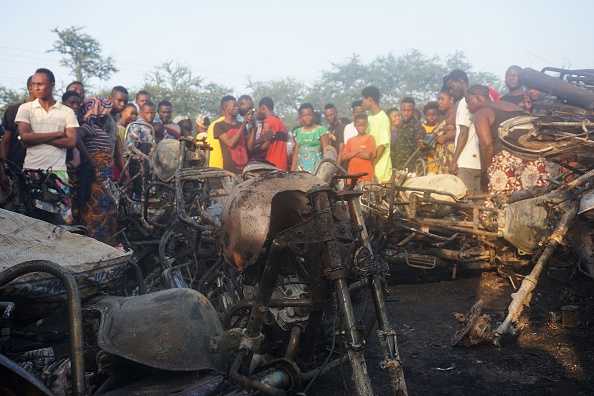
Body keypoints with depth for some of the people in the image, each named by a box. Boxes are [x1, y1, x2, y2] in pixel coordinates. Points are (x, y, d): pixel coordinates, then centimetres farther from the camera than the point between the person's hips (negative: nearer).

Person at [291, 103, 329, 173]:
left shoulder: (321, 130, 0)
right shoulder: (298, 132, 12)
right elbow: (296, 153, 13)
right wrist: (292, 171, 7)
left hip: (315, 165, -3)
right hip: (301, 166, 4)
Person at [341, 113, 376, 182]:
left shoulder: (370, 138, 2)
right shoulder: (350, 141, 15)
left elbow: (367, 155, -10)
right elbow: (344, 157, 5)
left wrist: (352, 154, 1)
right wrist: (357, 151, -7)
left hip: (366, 176, -4)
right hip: (352, 176, 4)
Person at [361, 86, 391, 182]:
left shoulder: (382, 118, -10)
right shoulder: (369, 118, 14)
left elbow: (382, 144, -15)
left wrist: (373, 164, -15)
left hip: (379, 166, -7)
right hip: (370, 165, 7)